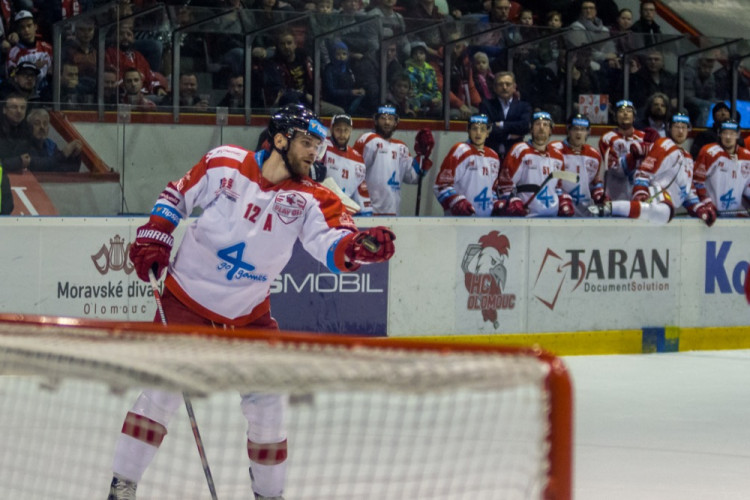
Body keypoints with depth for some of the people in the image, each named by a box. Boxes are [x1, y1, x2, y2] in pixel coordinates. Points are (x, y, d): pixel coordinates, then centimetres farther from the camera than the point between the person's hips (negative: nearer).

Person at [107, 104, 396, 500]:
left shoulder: (308, 199, -8)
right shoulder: (224, 164, -11)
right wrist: (153, 240, -6)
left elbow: (333, 247, -23)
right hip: (187, 297, -3)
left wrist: (361, 246, -44)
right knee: (163, 389, -10)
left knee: (268, 404, 2)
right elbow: (176, 196, 3)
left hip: (248, 314, 3)